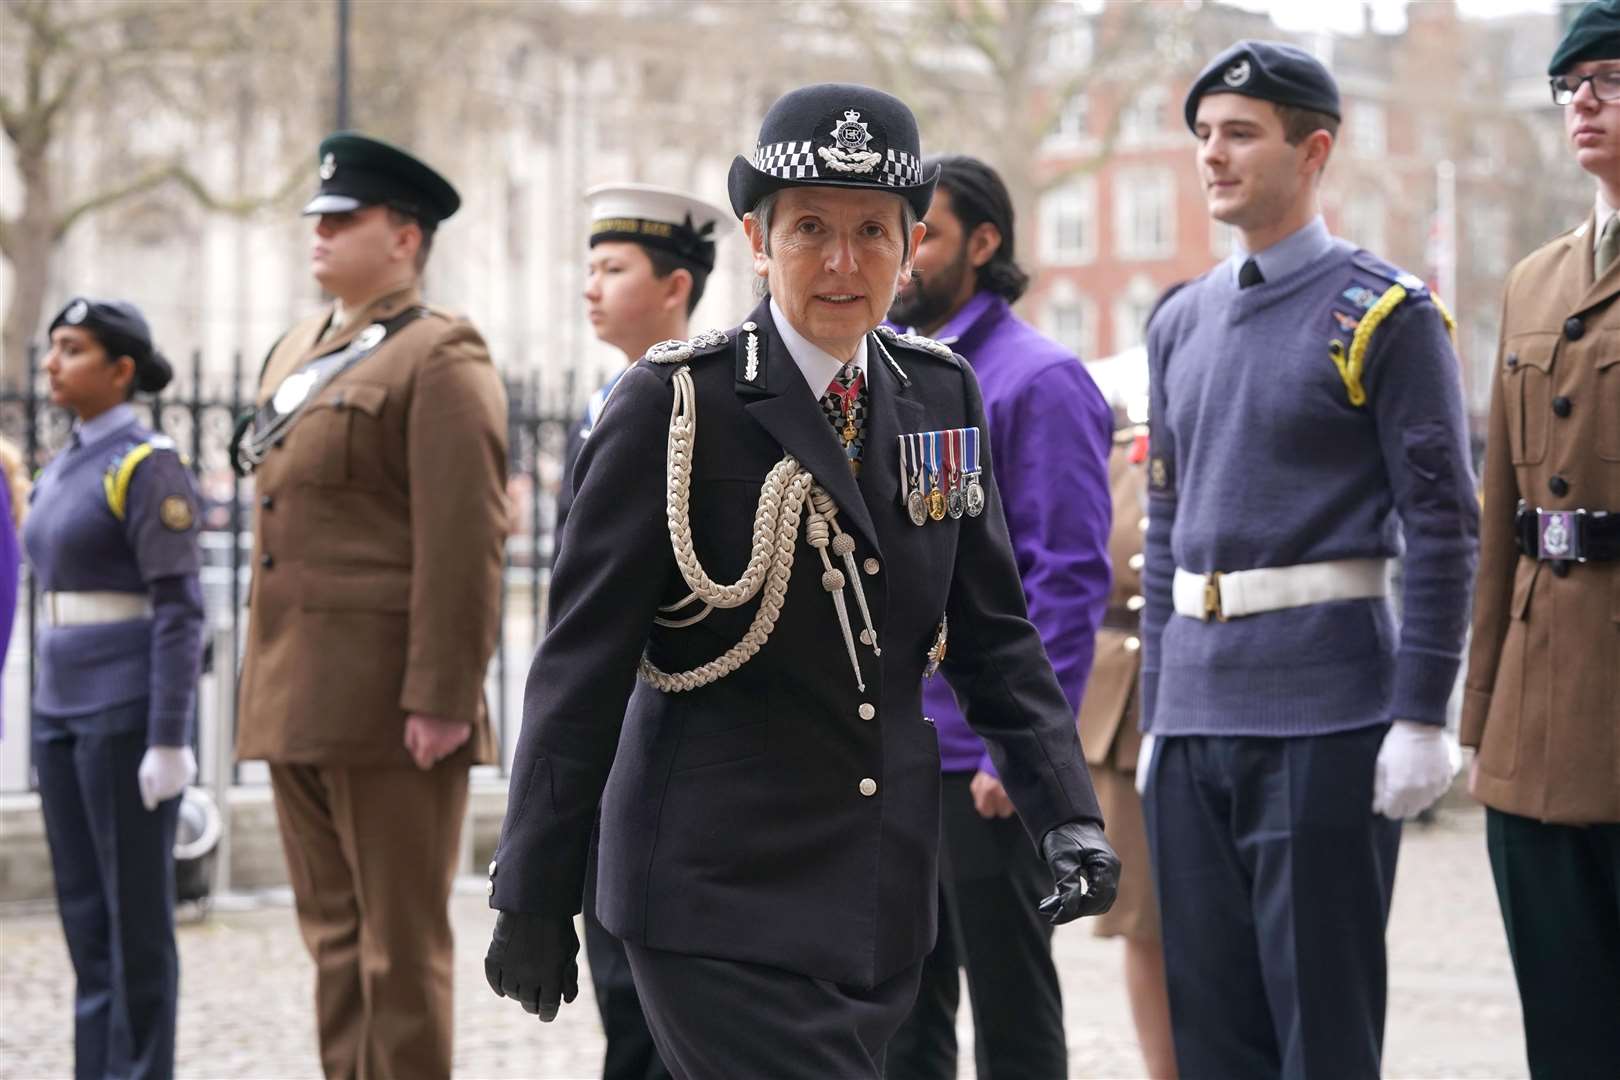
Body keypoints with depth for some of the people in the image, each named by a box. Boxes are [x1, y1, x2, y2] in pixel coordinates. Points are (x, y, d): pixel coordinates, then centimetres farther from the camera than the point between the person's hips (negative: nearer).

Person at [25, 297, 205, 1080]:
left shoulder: (150, 469, -12)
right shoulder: (62, 471, 15)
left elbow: (180, 611, -15)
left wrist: (169, 741, -19)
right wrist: (49, 723, 19)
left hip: (132, 710, -9)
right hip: (67, 707, 9)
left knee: (135, 913, -3)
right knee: (83, 912, 9)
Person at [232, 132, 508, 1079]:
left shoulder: (442, 360, -9)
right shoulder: (296, 354, 18)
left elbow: (466, 541, -16)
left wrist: (440, 698, -20)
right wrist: (269, 684, 19)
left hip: (388, 707, -9)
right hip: (301, 706, 9)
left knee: (401, 941, -2)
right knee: (335, 936, 12)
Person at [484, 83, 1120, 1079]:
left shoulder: (941, 395, 7)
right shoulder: (676, 407, -9)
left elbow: (994, 633, 11)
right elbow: (583, 665, -8)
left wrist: (1068, 815, -1)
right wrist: (534, 895, -8)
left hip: (882, 900, 6)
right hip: (720, 897, -5)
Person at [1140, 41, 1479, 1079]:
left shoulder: (1389, 315, -5)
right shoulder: (1182, 322, 14)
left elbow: (1444, 526, -8)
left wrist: (1421, 718, -14)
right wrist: (1158, 715, 15)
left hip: (1325, 716, -6)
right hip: (1197, 716, 6)